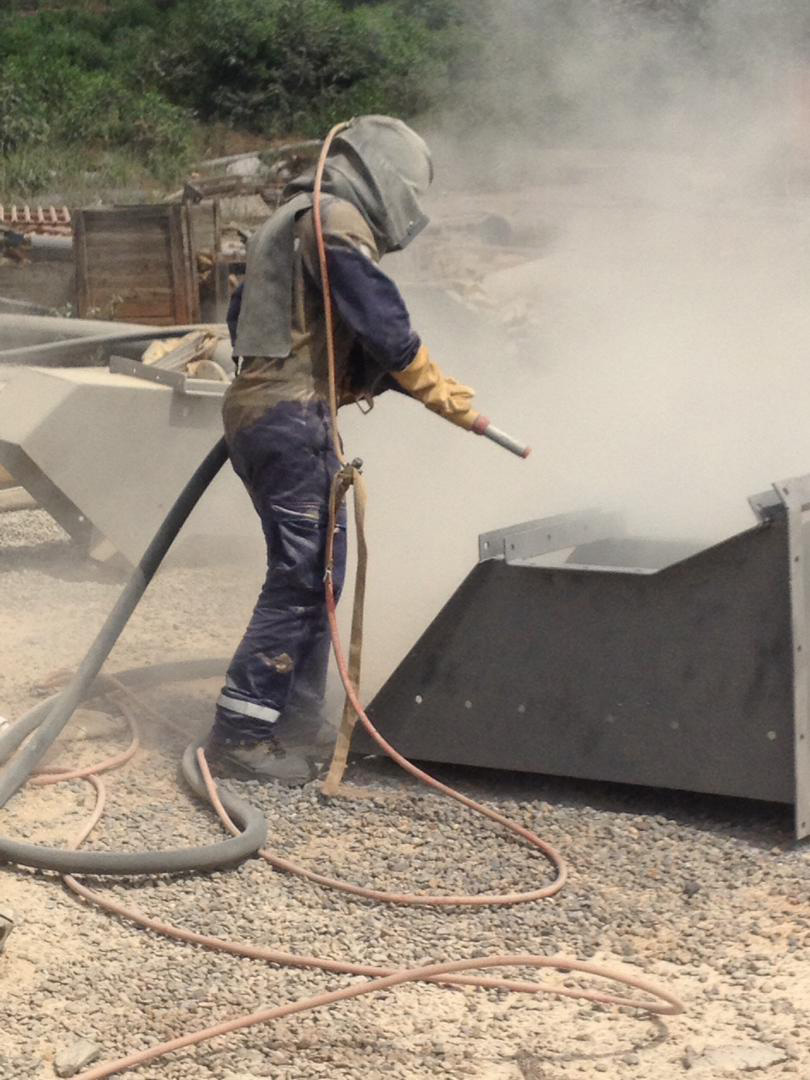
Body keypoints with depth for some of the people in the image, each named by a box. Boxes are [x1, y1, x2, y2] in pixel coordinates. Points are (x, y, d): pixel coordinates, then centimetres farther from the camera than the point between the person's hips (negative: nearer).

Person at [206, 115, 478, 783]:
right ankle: (241, 732, -8)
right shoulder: (336, 218, -8)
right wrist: (443, 396, -4)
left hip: (254, 407, 10)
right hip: (294, 415, -10)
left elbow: (241, 319, 25)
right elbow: (384, 323, -15)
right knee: (303, 578, -9)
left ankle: (297, 719, 18)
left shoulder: (289, 220, 23)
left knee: (315, 573, 14)